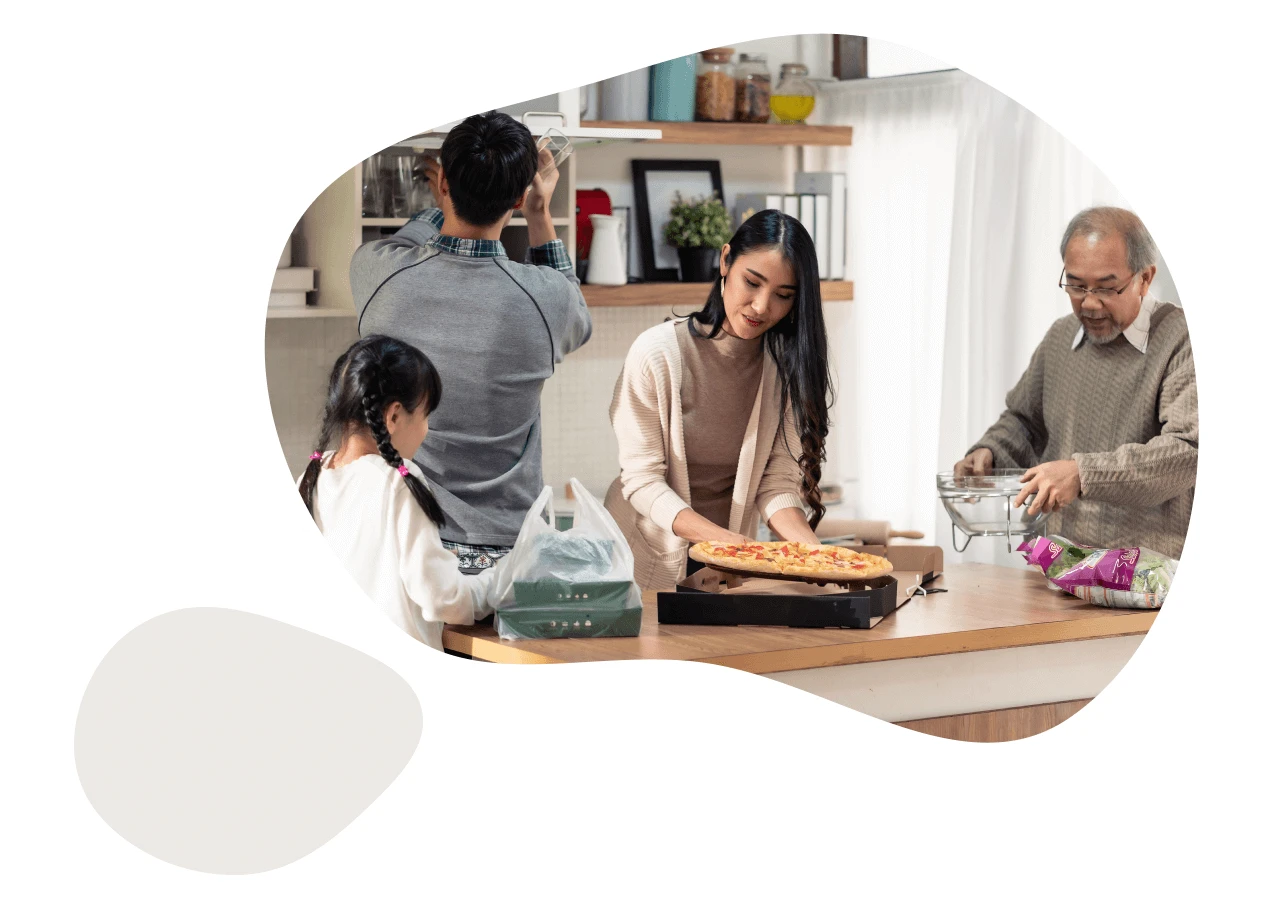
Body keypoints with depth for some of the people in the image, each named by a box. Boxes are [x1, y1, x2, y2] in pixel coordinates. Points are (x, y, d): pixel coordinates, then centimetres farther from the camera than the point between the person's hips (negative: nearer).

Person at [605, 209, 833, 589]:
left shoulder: (786, 366, 0)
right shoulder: (657, 352, -11)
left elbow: (777, 483, -2)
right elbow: (642, 480, -12)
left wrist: (812, 548, -21)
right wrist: (718, 536, -25)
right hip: (649, 561, -3)